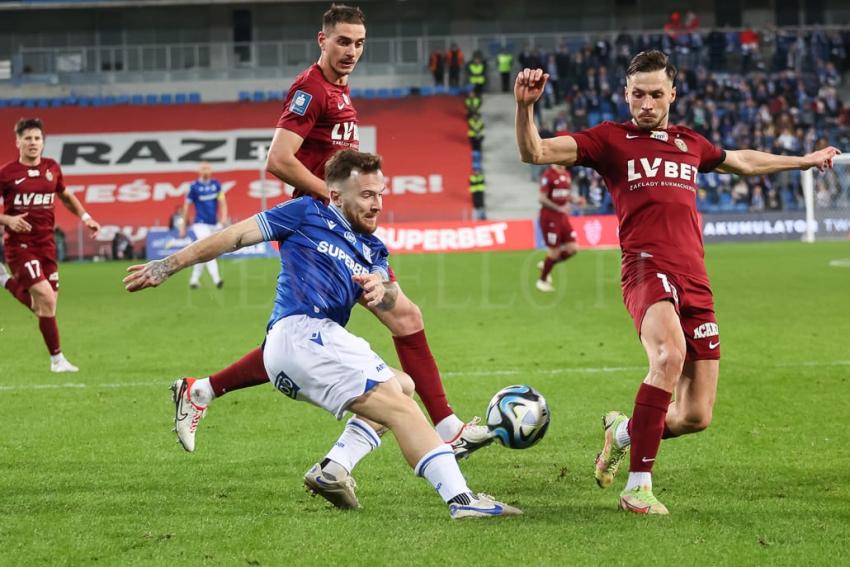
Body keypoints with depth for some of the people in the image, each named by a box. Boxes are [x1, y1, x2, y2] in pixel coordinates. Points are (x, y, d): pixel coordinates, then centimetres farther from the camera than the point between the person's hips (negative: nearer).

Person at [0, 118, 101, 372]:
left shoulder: (52, 168, 6)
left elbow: (65, 196, 24)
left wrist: (85, 217, 11)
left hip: (46, 242, 5)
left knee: (44, 305, 5)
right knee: (46, 297, -16)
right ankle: (57, 359, -5)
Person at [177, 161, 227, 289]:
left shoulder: (216, 184, 6)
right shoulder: (194, 186, -5)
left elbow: (222, 202, 7)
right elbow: (186, 206, 1)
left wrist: (223, 217, -11)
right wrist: (183, 226, 3)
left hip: (214, 225, 5)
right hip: (200, 224, -5)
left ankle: (194, 279, 26)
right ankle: (216, 279, -31)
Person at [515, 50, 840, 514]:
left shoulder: (690, 144, 23)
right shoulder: (610, 139, 8)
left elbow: (744, 162, 42)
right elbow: (534, 153, -1)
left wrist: (803, 161, 53)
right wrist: (525, 107, -19)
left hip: (694, 281, 5)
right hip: (647, 268, -5)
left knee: (696, 416, -1)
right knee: (670, 354, -37)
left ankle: (624, 431, 32)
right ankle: (638, 485, -29)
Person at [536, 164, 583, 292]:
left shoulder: (567, 175, 10)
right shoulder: (548, 175, -14)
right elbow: (542, 198, -17)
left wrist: (575, 199, 0)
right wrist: (559, 208, -22)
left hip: (563, 217, 8)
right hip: (550, 217, -8)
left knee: (572, 249, 0)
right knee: (554, 251, -3)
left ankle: (545, 264, 21)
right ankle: (542, 281, 16)